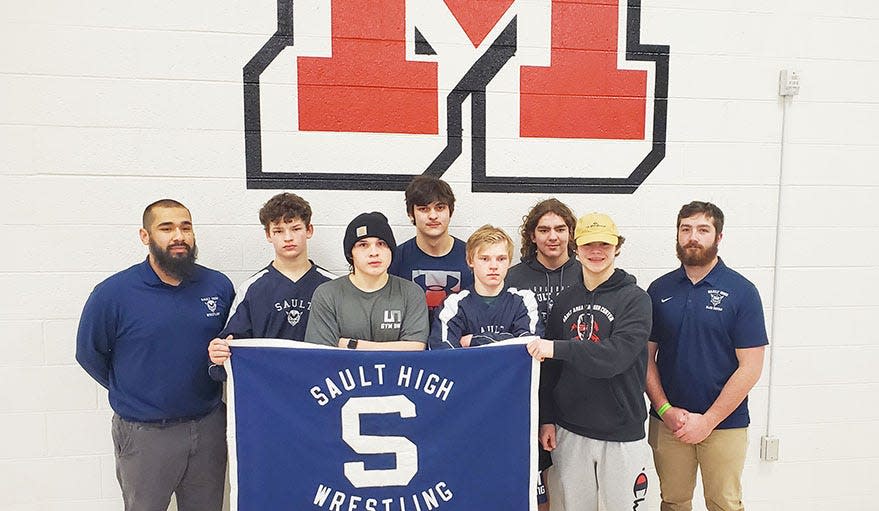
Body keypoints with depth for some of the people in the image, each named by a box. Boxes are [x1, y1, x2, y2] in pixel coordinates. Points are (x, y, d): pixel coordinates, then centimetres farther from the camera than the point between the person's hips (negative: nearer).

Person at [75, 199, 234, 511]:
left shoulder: (219, 286, -4)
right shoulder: (113, 293, -11)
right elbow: (89, 354, 2)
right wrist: (129, 392, 6)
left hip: (209, 425, 3)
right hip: (144, 433, -2)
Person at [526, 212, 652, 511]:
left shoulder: (635, 299, -6)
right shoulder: (564, 300, 6)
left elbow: (616, 356, -21)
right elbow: (550, 366, 8)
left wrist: (558, 348, -26)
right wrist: (547, 419, 5)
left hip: (622, 432, -3)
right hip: (569, 430, 4)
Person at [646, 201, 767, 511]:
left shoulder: (742, 291, -7)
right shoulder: (659, 289, 1)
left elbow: (750, 367, -10)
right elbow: (647, 355, 3)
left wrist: (707, 421, -12)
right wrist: (665, 410, -7)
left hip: (724, 424, -2)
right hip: (667, 422, 2)